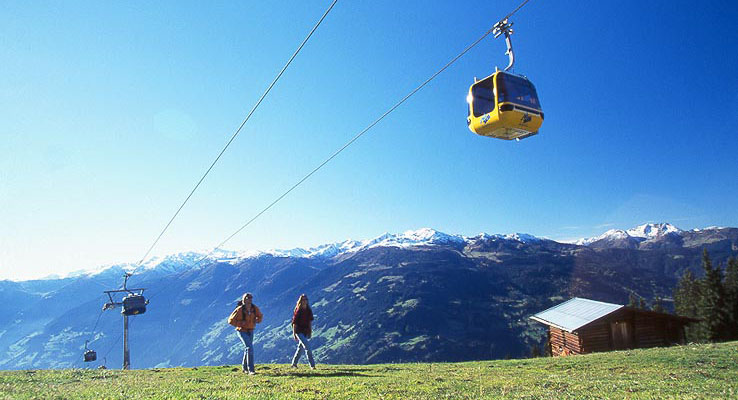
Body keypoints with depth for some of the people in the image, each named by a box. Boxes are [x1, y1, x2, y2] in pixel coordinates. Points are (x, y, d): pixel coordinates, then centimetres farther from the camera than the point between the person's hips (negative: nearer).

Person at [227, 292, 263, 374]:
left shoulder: (254, 308, -9)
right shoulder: (239, 310, -22)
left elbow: (260, 316, 9)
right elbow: (230, 320, -16)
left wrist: (256, 321, -10)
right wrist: (240, 323, -24)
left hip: (250, 331, 6)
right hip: (242, 331, -6)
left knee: (247, 348, 18)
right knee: (249, 348, -19)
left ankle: (245, 368, 37)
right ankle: (251, 370, -16)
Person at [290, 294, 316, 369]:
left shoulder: (309, 311, 6)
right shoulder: (298, 311, -10)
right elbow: (294, 322, -9)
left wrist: (310, 331, 12)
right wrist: (294, 333, -11)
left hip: (306, 331, 6)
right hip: (299, 331, -6)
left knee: (301, 348, 13)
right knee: (307, 347, -14)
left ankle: (294, 364, 28)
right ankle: (312, 365, -10)